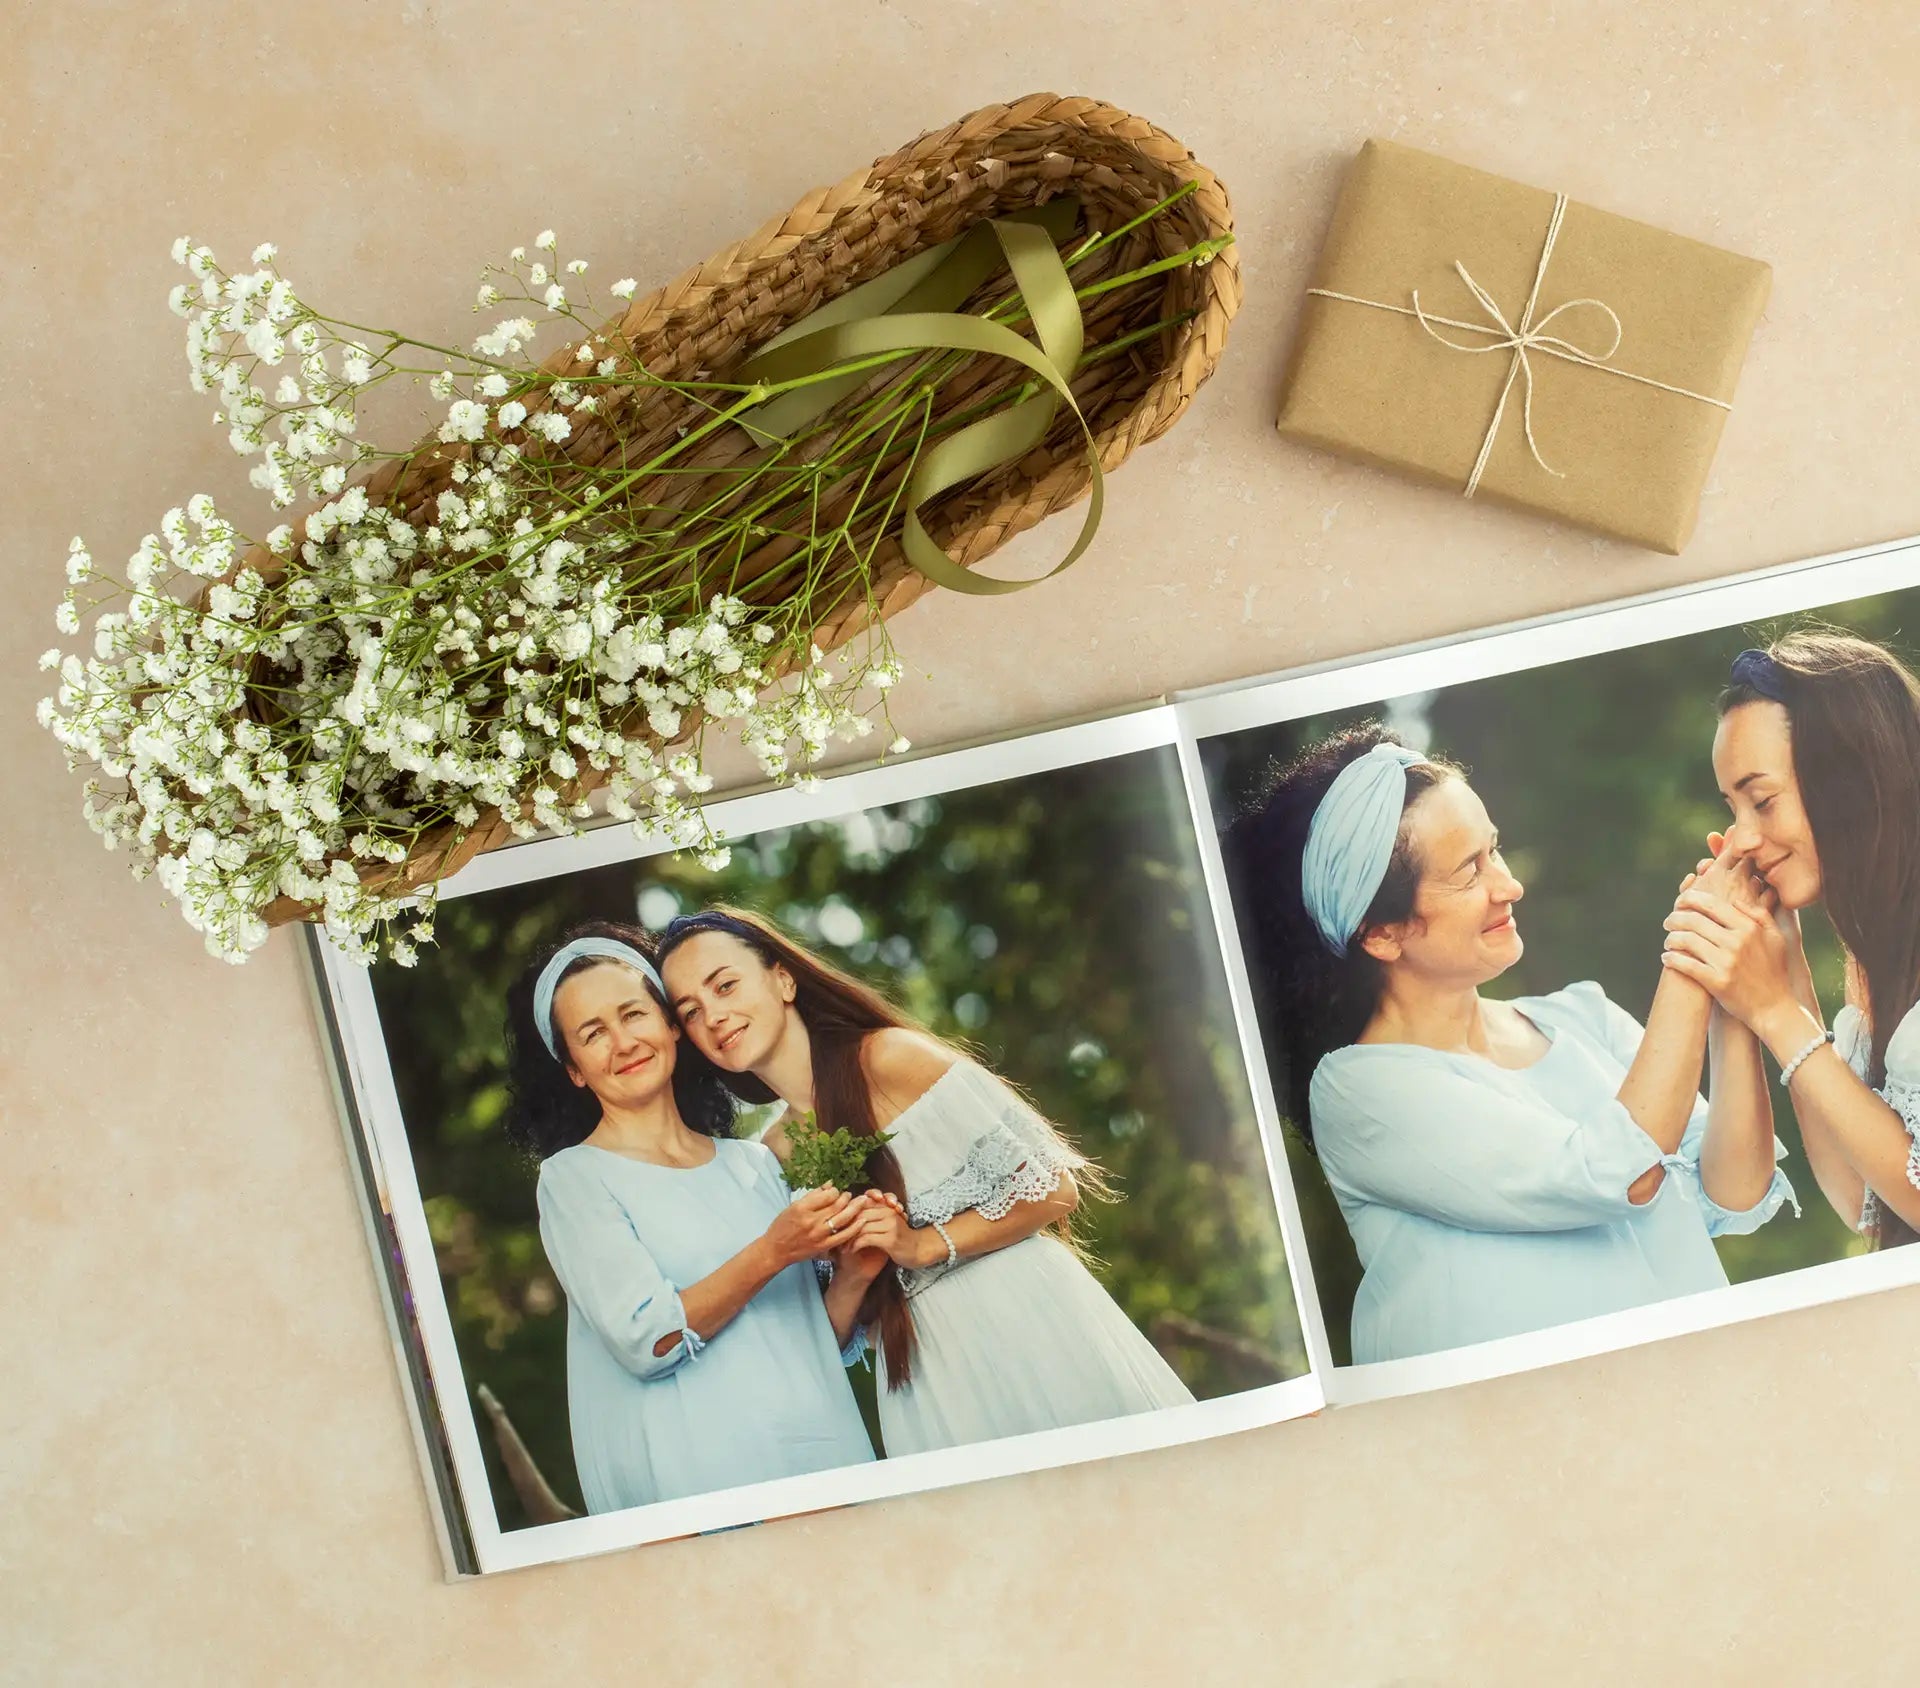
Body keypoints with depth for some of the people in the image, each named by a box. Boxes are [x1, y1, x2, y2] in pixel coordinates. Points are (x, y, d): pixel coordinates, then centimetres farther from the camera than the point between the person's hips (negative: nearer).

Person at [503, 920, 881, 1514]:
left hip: (825, 1454, 4)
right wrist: (771, 1253, -18)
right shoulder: (572, 1177, 0)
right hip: (699, 1479, -4)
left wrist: (854, 1276, -3)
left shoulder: (754, 1163, 14)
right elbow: (645, 1341, -12)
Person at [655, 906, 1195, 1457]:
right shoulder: (776, 1153, 9)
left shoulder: (890, 1058, -7)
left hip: (1024, 1329, -4)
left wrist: (927, 1245, -14)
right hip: (924, 1385, 4)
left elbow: (1055, 1188, -8)